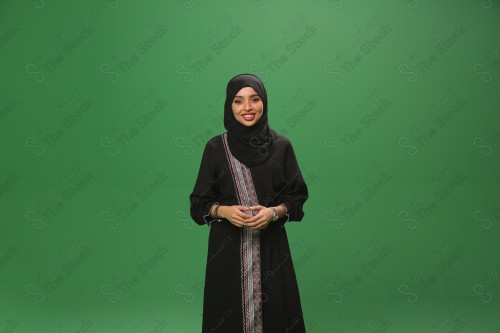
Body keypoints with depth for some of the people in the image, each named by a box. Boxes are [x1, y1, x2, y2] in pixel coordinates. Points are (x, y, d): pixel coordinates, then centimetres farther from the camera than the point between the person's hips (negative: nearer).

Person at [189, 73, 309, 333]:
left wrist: (274, 212, -14)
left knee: (273, 311, 4)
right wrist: (224, 210, -15)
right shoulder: (216, 147, 1)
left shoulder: (281, 146, 1)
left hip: (271, 246, 0)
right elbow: (199, 203, 4)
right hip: (227, 248, 0)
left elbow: (297, 196, 5)